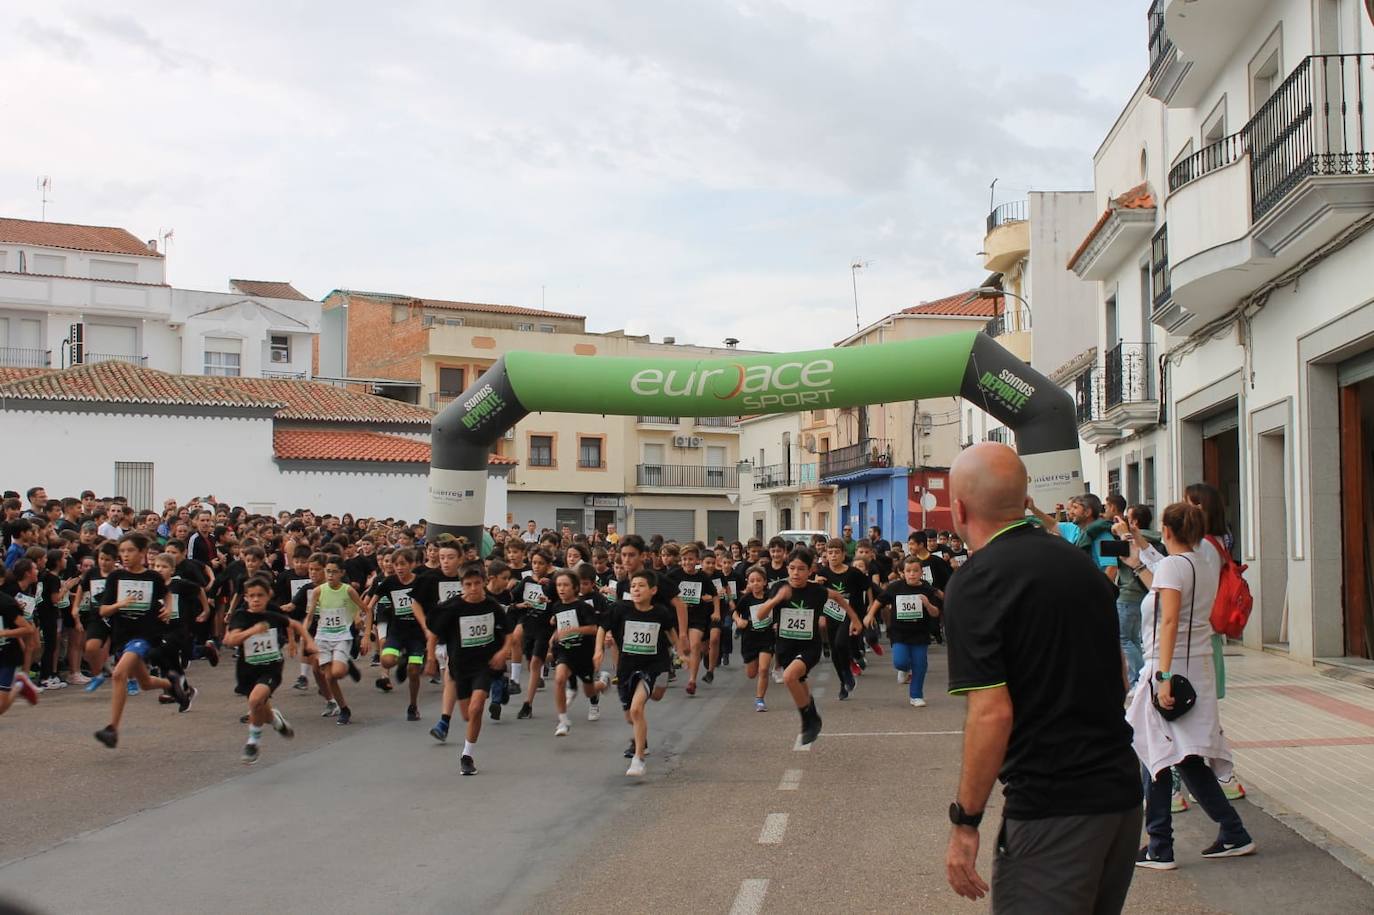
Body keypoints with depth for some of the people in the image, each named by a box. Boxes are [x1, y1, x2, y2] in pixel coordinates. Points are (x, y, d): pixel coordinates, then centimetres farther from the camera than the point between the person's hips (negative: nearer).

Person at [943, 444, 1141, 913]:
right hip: (1122, 790, 8)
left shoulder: (975, 583, -14)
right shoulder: (1079, 561, 10)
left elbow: (992, 713, -21)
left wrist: (965, 820, -15)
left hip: (1049, 809, -8)